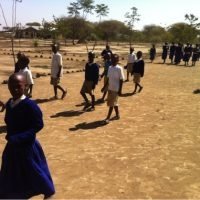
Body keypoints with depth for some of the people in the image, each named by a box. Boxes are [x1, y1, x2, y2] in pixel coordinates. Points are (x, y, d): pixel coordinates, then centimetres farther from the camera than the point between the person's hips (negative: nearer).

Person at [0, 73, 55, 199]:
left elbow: (38, 125, -22)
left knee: (34, 171, 10)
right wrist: (10, 136, 1)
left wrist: (20, 138, -27)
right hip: (12, 145, 7)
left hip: (27, 145, -7)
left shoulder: (29, 105, -23)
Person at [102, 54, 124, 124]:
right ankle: (117, 114, 31)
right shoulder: (110, 68, 7)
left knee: (111, 103, -6)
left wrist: (120, 90, -14)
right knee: (114, 103, 16)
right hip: (110, 88, 7)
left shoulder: (119, 68, -13)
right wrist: (104, 87, 12)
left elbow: (121, 80, -12)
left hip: (116, 89, -7)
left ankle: (108, 118, -2)